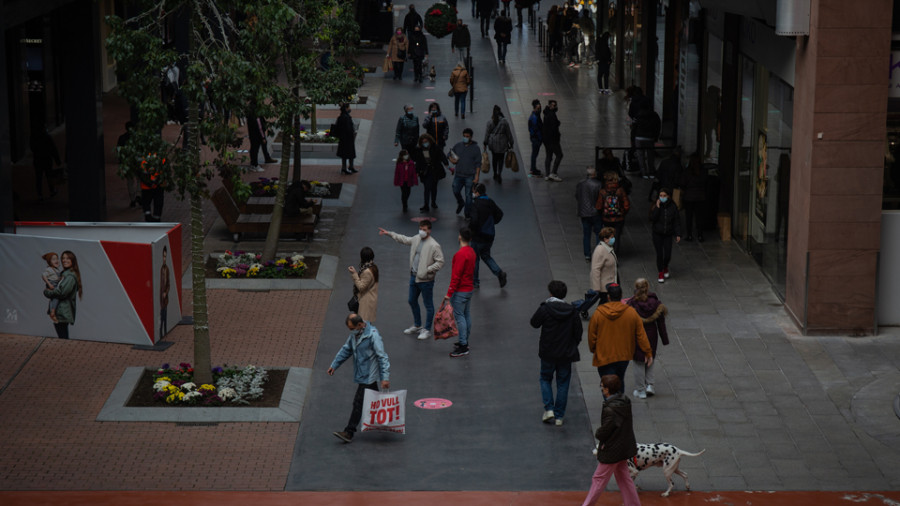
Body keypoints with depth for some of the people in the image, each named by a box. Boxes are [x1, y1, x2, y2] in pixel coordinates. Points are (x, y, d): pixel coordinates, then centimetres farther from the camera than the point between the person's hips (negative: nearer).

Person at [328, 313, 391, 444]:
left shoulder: (373, 335, -21)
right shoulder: (355, 334, 5)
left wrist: (385, 378, -25)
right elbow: (346, 349, 18)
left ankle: (349, 433, -7)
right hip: (361, 374, 9)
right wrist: (334, 365, 17)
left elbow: (382, 357, -21)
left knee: (358, 403, -8)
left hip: (367, 377, -9)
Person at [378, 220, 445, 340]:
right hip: (414, 276, 8)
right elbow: (404, 239, 22)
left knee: (428, 305, 3)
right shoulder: (416, 239, 3)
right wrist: (389, 233, 25)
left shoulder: (434, 246, -20)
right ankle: (417, 325, 37)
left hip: (426, 279, -8)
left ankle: (427, 330, 16)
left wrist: (428, 270, -22)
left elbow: (440, 262, -18)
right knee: (412, 301, 20)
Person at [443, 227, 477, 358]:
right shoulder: (472, 252, 8)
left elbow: (456, 276, -22)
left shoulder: (460, 254, -21)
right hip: (469, 288, 9)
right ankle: (465, 341, 24)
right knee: (466, 314, 15)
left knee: (459, 316, -5)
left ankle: (463, 347, -5)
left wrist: (449, 293, -18)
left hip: (460, 291, -9)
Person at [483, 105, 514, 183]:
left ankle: (495, 174, 25)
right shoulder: (504, 121, -9)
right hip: (502, 143, -2)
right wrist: (511, 143, 7)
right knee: (501, 159, 3)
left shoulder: (490, 121, -7)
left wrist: (485, 144, 5)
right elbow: (508, 133, -3)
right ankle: (499, 174, -15)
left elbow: (487, 133, -3)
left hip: (493, 143, 2)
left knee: (494, 158, 16)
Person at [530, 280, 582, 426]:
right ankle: (559, 416, 14)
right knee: (563, 383, 12)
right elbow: (578, 332, -1)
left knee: (545, 379, 19)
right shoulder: (572, 311, -6)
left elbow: (534, 323, 0)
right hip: (566, 354, 2)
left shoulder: (545, 309, -15)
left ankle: (549, 409, 3)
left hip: (548, 353, -2)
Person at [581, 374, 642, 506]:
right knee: (624, 477, 20)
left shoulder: (610, 410, -28)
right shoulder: (625, 401, -2)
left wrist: (597, 434, 0)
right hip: (624, 446, 8)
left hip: (612, 450, -8)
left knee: (599, 479, 5)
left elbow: (604, 432, -24)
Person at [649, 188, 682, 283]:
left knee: (668, 255, -2)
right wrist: (657, 208, -23)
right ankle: (661, 273, 16)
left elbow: (677, 221, 0)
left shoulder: (673, 207, -4)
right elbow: (652, 218, -17)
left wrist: (678, 234, -4)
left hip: (668, 234, 1)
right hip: (657, 234, -1)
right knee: (659, 254, 0)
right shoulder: (655, 206, -5)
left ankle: (665, 267, 31)